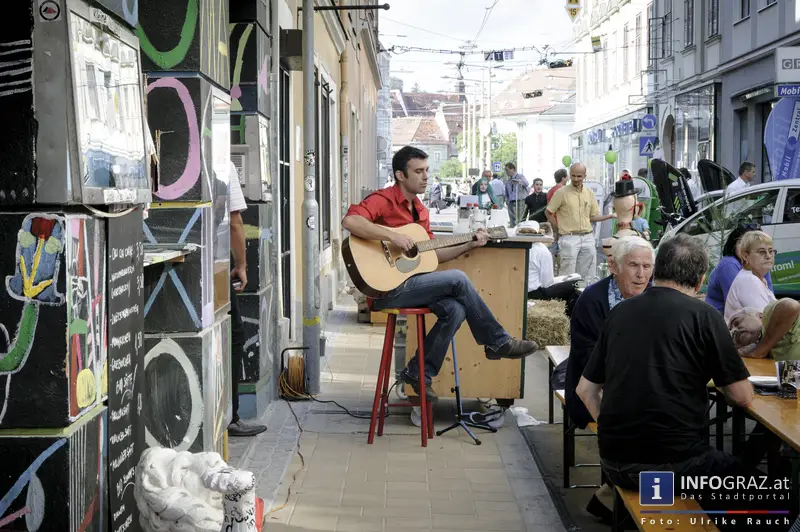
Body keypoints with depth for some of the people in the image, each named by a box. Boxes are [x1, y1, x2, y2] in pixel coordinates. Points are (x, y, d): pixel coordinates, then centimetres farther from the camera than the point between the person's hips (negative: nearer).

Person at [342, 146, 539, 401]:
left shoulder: (420, 210, 16)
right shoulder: (383, 200, -11)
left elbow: (431, 254, 19)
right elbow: (349, 221, -29)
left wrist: (469, 245, 10)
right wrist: (393, 236, -29)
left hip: (410, 283, 8)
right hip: (388, 289, -8)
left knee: (455, 309, -15)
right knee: (458, 279, -16)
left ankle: (419, 372, -2)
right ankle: (499, 343, -2)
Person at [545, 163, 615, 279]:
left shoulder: (589, 193, 10)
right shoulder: (562, 192, -4)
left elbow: (593, 217, 13)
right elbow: (548, 212, 2)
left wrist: (610, 216, 0)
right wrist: (559, 228, -2)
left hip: (588, 237, 4)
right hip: (569, 238, -4)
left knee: (587, 274, 7)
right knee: (568, 274, -5)